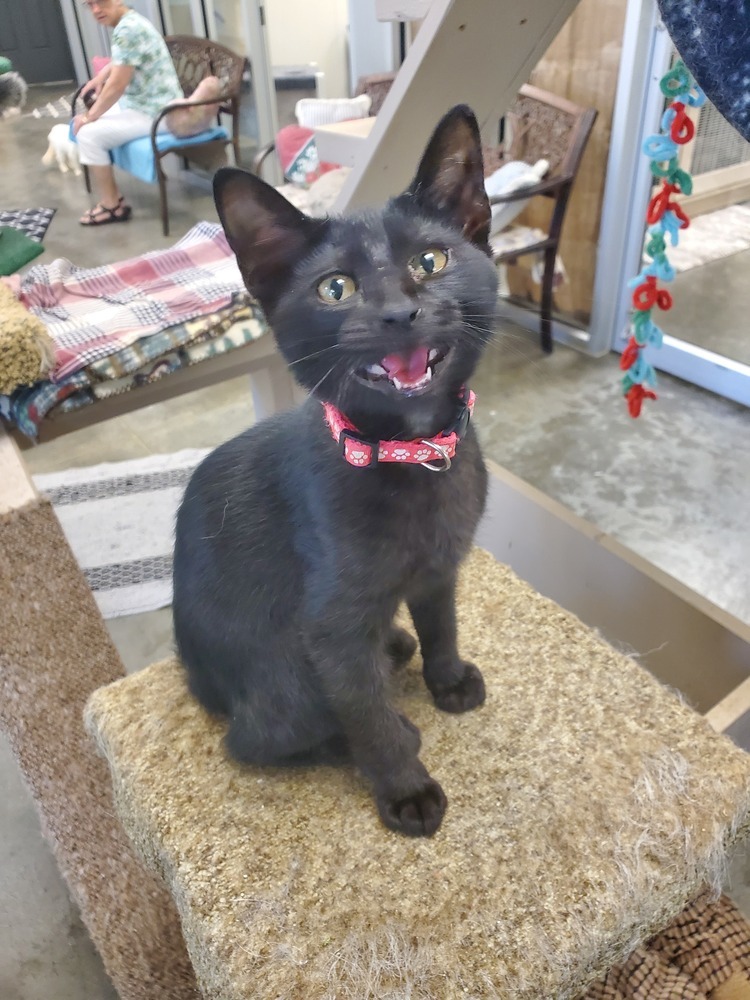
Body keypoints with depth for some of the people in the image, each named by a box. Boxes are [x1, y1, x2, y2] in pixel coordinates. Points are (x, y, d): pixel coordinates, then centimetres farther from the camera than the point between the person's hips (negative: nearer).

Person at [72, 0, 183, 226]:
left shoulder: (126, 30, -21)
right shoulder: (131, 21, 10)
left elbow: (117, 86, -21)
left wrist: (89, 117, -10)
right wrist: (100, 76, 17)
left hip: (155, 113, -10)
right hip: (150, 104, 10)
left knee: (88, 133, -12)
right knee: (92, 119, 19)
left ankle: (111, 206, 0)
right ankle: (112, 198, 19)